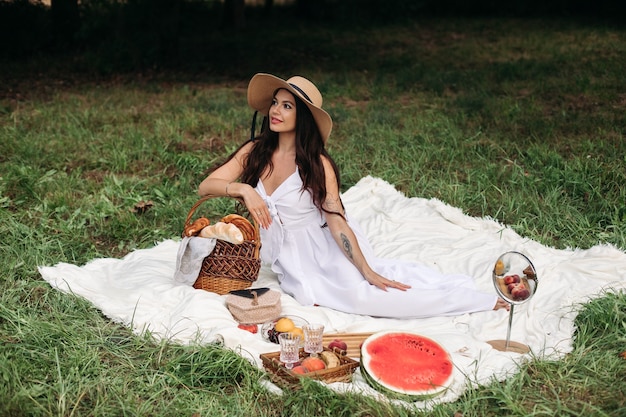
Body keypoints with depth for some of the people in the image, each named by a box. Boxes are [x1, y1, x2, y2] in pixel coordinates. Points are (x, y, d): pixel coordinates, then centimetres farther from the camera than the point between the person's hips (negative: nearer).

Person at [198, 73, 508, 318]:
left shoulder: (317, 164, -11)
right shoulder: (255, 151, -2)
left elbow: (337, 222, -14)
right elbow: (205, 186, -5)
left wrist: (368, 272, -21)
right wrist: (242, 189, -24)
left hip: (323, 251, -4)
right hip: (287, 260, 4)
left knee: (361, 289, -26)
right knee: (355, 295, -17)